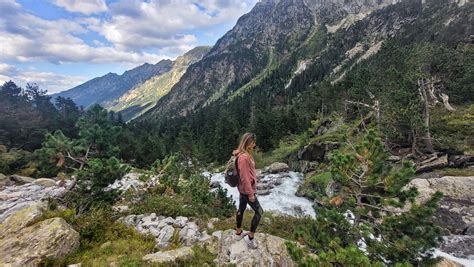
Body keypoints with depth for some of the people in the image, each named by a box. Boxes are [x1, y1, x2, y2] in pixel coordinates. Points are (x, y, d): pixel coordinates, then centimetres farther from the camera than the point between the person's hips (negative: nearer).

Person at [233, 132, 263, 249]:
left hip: (243, 188, 10)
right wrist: (250, 193, -19)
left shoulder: (245, 154, 5)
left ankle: (238, 233, 38)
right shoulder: (244, 157, -27)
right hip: (247, 189, -9)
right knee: (259, 211, 4)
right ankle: (251, 238, 16)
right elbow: (244, 177, -26)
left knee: (241, 209, 21)